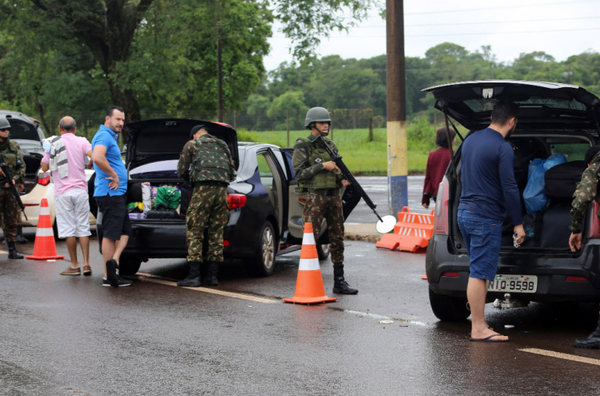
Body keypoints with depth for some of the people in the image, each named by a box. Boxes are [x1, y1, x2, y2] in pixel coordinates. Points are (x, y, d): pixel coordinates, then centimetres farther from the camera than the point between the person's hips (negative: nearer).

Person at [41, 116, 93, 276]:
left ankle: (74, 265, 4)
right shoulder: (82, 142, 2)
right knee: (83, 228, 6)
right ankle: (86, 264, -1)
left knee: (69, 229, 1)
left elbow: (45, 167, 4)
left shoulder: (52, 144, 0)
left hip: (63, 192, -2)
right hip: (80, 190, 2)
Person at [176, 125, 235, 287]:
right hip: (222, 190, 4)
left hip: (203, 189, -4)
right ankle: (212, 276, 7)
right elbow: (232, 172, 24)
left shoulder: (192, 144, 14)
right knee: (216, 233, 9)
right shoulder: (223, 145, 25)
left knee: (194, 232, -2)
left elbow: (181, 171, 13)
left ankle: (194, 276, -8)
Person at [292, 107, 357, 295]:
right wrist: (322, 166, -17)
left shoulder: (331, 145, 15)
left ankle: (339, 281, 12)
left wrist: (343, 179, 1)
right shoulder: (303, 146, -4)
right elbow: (299, 173, -11)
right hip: (315, 196, -6)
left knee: (337, 238, 7)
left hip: (334, 196, 6)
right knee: (311, 238, -6)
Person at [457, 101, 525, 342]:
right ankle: (478, 329, -4)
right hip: (485, 217, -9)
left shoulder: (470, 139, 11)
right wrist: (518, 223, -11)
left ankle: (478, 323, 19)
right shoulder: (503, 148, -15)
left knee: (480, 270, 16)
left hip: (465, 211, 9)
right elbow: (509, 188, -16)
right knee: (480, 272, -6)